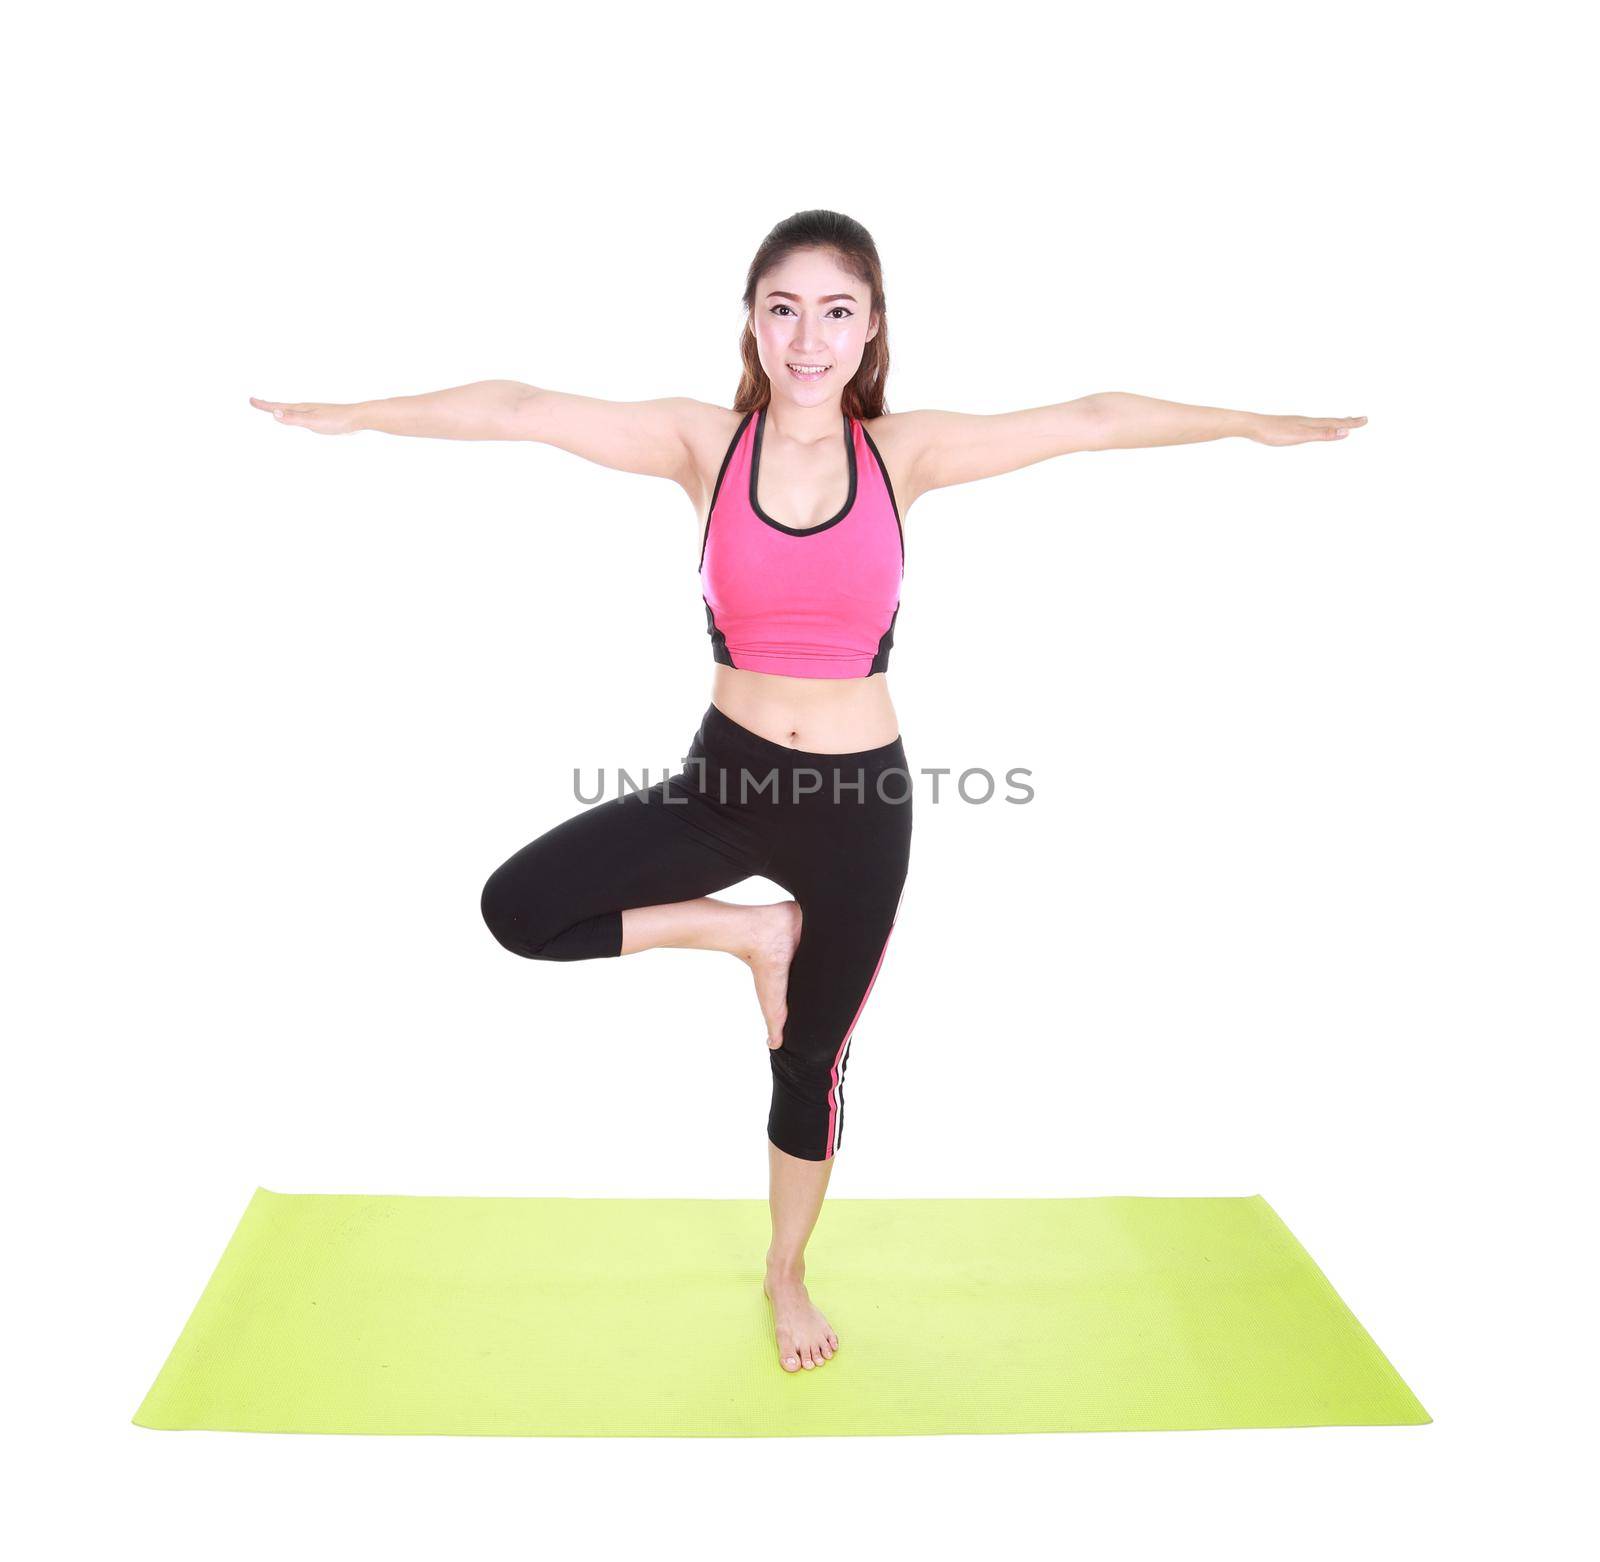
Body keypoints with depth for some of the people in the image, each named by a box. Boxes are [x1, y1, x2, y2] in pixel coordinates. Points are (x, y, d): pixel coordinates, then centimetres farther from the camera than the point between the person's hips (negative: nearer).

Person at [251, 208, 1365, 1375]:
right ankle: (747, 928, 6)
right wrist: (347, 414, -9)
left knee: (812, 1062, 14)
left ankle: (788, 1277, 41)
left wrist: (1256, 425, 1)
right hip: (724, 778, 1)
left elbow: (1093, 420, -3)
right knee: (518, 908, -15)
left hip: (860, 801, 0)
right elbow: (521, 409, -9)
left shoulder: (904, 455, -5)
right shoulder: (703, 442, -6)